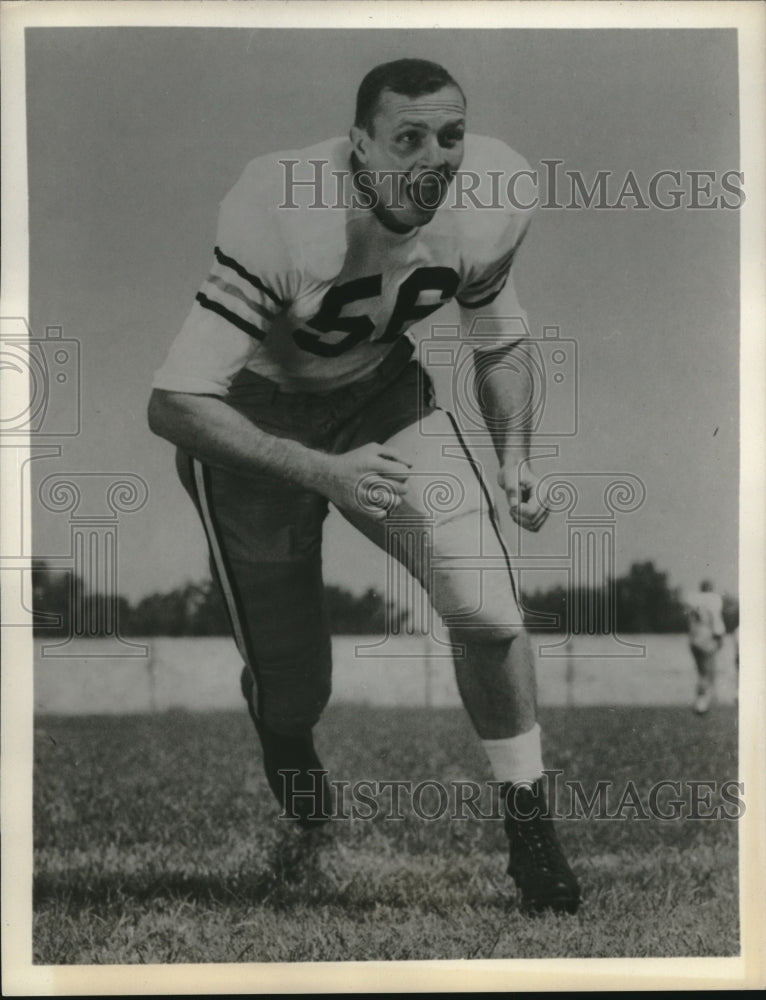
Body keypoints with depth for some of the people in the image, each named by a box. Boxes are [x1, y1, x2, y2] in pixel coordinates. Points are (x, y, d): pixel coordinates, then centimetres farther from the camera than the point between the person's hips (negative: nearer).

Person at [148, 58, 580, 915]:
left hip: (383, 391, 3)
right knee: (291, 684, 5)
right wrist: (325, 472, -42)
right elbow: (173, 404, -34)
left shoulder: (490, 200, -17)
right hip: (250, 415, -3)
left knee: (488, 614, -16)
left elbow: (501, 343, 5)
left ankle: (529, 826, 8)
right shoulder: (278, 218, -34)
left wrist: (514, 453, -11)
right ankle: (282, 730, 47)